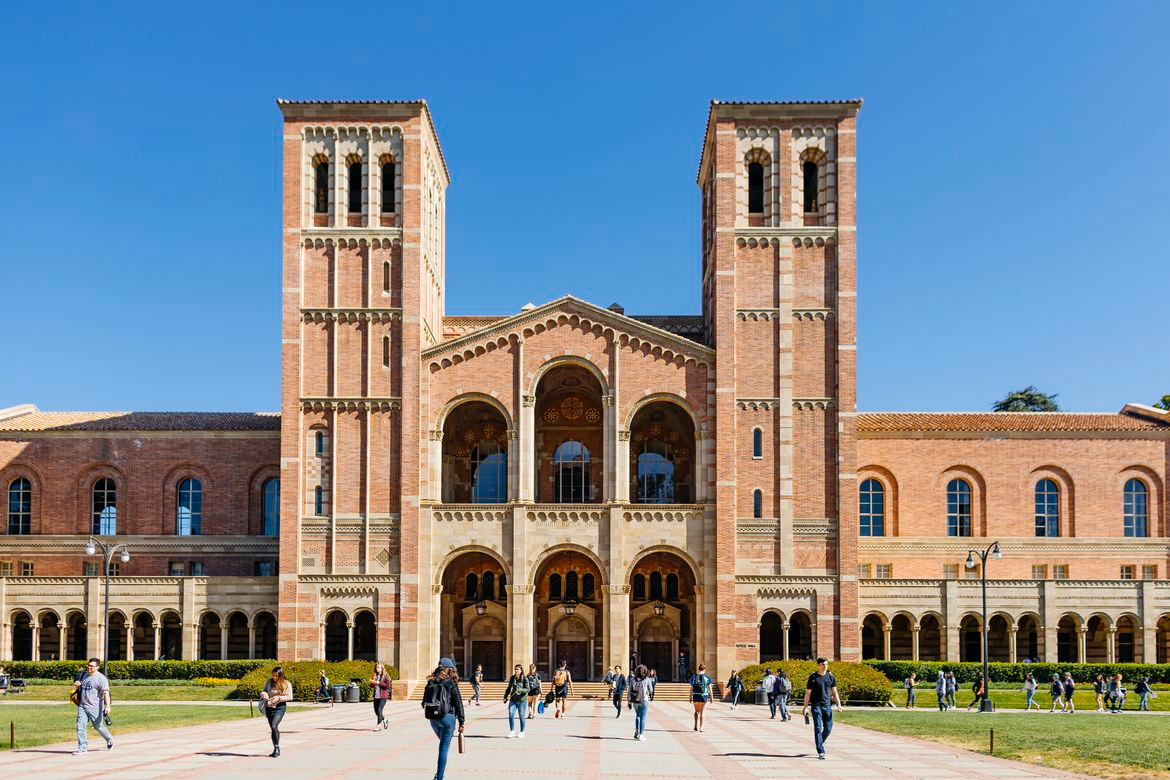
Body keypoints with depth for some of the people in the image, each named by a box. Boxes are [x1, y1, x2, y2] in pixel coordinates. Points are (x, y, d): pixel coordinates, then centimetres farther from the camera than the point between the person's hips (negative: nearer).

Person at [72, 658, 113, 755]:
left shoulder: (101, 678, -11)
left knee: (98, 726, 7)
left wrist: (108, 706, -32)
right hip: (82, 706, 6)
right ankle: (82, 747, -2)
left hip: (95, 707, -6)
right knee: (81, 726, -5)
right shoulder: (83, 675, 12)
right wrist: (76, 683, 4)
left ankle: (109, 740, 32)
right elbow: (77, 683, 31)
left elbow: (106, 692, -20)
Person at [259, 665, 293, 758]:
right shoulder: (269, 681, 4)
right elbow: (264, 691, 13)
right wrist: (264, 694, -10)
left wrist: (279, 698, -20)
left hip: (279, 708, -5)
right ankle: (276, 750, 21)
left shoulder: (286, 684, -6)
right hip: (269, 708, 5)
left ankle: (277, 748, -11)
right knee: (273, 729, 10)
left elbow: (289, 697, -7)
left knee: (274, 726, -22)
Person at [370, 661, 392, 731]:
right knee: (376, 711, 9)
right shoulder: (375, 676, 11)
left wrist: (379, 683, -17)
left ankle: (379, 726, -7)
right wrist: (372, 683, -10)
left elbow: (387, 686, -12)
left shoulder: (385, 676, -5)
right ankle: (384, 720, 34)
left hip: (383, 696, -6)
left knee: (379, 710, -13)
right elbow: (371, 686, 13)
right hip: (376, 696, 6)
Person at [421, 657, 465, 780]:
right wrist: (461, 722, -3)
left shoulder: (430, 683, 6)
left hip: (433, 719, 5)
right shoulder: (451, 684, -7)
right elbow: (458, 703, -7)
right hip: (447, 718, -5)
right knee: (444, 748, 0)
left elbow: (424, 703, 10)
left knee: (443, 744, 26)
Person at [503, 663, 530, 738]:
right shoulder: (512, 678, 6)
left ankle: (522, 732, 17)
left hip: (522, 700, -4)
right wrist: (505, 697, 16)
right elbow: (509, 688, 18)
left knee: (521, 716, 4)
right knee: (510, 715, -7)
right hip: (513, 700, 4)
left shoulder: (525, 679, -8)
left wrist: (519, 689, -29)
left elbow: (527, 689, -14)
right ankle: (512, 731, 3)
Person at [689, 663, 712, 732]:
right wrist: (711, 697, 7)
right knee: (702, 712, 7)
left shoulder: (694, 677, -1)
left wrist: (691, 697, 5)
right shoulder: (707, 678, -2)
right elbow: (710, 688, 0)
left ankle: (696, 725, 4)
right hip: (704, 696, -1)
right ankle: (701, 727, 6)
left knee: (696, 711, 18)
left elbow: (691, 688, -1)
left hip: (696, 696, 1)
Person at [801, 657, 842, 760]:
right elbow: (808, 693, 0)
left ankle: (820, 742, 31)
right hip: (816, 705, -3)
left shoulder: (831, 677, 8)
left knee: (828, 728, 4)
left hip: (827, 705, 3)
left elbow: (834, 691, 14)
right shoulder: (813, 677, -2)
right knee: (818, 728, -7)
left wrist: (838, 704, 2)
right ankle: (820, 752, -5)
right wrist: (805, 707, -5)